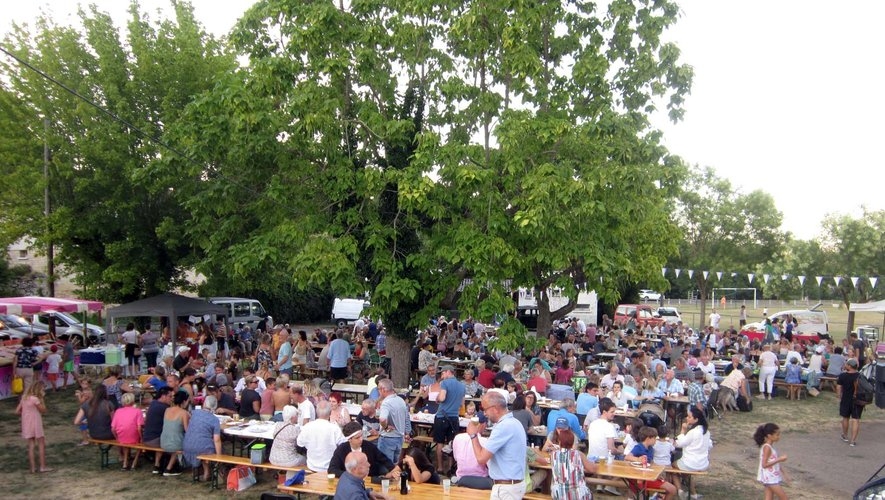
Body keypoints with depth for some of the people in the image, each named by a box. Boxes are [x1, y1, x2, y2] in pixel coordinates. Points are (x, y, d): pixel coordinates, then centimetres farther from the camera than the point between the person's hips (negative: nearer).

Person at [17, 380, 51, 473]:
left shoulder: (24, 398, 6)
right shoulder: (35, 399, -16)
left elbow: (17, 411, 7)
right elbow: (43, 410, -7)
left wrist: (26, 413, 12)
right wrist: (42, 399, -8)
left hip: (26, 425, 7)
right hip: (35, 423, -7)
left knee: (31, 445, 10)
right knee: (42, 444, 3)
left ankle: (33, 467, 11)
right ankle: (42, 466, 4)